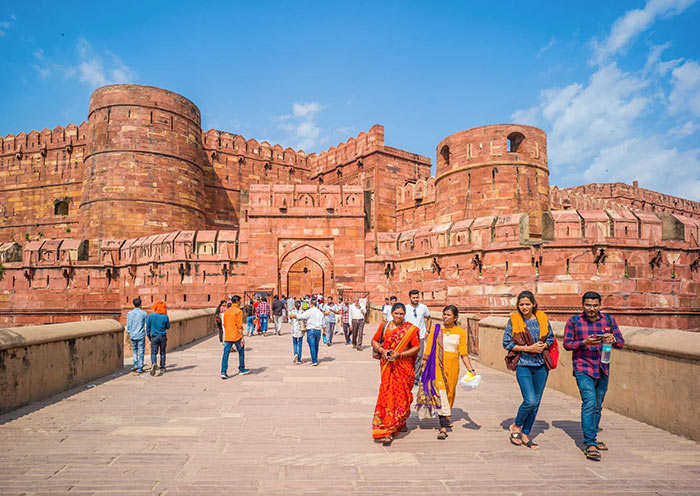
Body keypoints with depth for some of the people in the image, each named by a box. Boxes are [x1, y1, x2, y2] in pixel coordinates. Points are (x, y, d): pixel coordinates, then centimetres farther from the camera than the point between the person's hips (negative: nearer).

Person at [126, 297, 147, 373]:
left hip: (133, 335, 3)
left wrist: (129, 332, 18)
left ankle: (136, 365, 10)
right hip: (141, 335, -3)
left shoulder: (129, 313, -1)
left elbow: (128, 325, 3)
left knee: (134, 350, 20)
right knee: (141, 352, 4)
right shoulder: (143, 313, -8)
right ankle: (140, 368, 5)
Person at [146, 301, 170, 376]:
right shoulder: (165, 317, -8)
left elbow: (148, 327, 2)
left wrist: (148, 335, 14)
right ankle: (162, 368, 17)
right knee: (162, 353, 13)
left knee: (153, 353, 2)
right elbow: (168, 327, 3)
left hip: (154, 337, -1)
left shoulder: (150, 316, -6)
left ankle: (153, 363, -25)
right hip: (163, 336, 1)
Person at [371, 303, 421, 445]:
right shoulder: (384, 326, 7)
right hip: (387, 366, 1)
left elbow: (416, 347, -4)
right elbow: (374, 341, 13)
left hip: (404, 365, -1)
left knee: (401, 395, 2)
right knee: (388, 394, -4)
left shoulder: (411, 329, 0)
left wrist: (399, 354, -14)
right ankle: (387, 432, 2)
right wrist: (382, 351, -6)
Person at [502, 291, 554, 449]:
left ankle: (525, 434, 25)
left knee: (536, 402, 9)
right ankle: (516, 426, 14)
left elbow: (551, 338, 13)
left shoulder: (542, 318, 4)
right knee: (530, 400, -14)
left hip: (541, 365, 4)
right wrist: (528, 348, -14)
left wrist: (543, 346, -8)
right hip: (523, 365, -4)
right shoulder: (514, 320, -5)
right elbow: (506, 343, -5)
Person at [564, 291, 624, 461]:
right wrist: (584, 342, -21)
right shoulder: (574, 321, -5)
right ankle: (589, 444, -13)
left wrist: (613, 340, -18)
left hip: (603, 370, 5)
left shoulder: (609, 320, 4)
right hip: (583, 369, -4)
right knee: (589, 403, -17)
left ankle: (592, 439, 31)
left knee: (597, 406, 15)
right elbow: (566, 343, -4)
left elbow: (621, 343, 5)